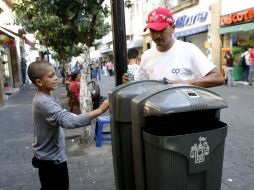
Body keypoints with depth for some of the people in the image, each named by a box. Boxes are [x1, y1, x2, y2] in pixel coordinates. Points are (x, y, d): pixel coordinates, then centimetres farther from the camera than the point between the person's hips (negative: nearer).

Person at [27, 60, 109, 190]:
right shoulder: (43, 102, -30)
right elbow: (69, 121, -44)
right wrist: (100, 110, -47)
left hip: (49, 155, 9)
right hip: (52, 158, -9)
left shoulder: (43, 97, 2)